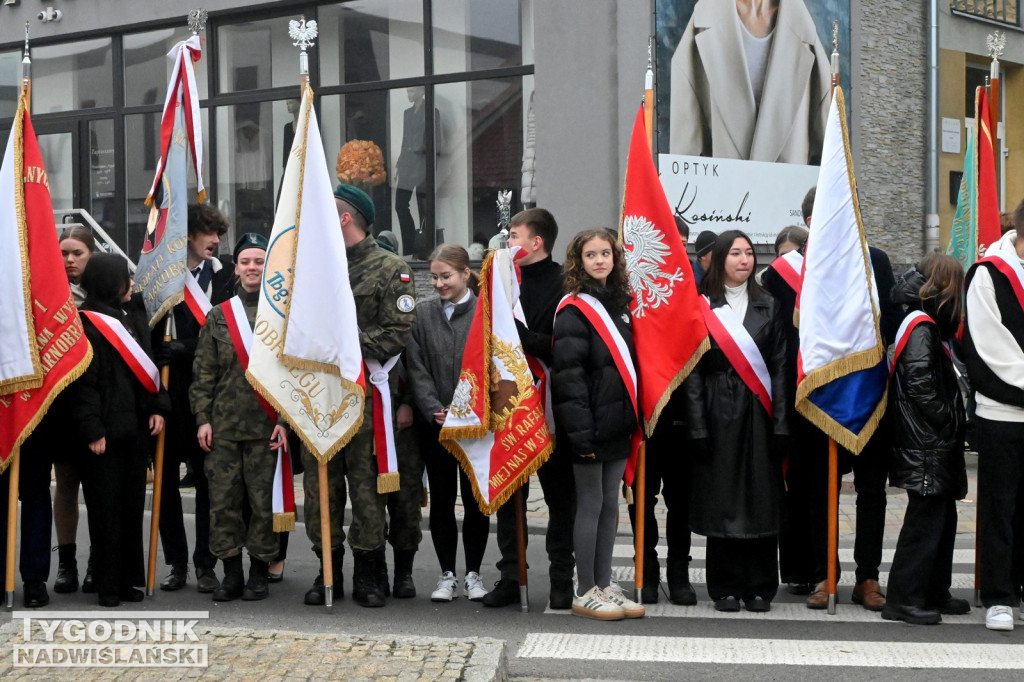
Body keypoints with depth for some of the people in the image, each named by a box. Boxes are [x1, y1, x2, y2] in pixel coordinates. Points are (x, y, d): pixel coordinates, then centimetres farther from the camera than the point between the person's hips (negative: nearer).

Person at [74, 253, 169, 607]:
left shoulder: (134, 316, 14)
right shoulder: (87, 323, -9)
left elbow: (147, 364, 19)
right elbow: (84, 382, -13)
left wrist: (157, 407, 6)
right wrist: (92, 431, -17)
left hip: (133, 428, 7)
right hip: (105, 431, -7)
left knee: (132, 506, 9)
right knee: (106, 509, 0)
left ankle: (129, 579, 17)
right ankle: (108, 585, 7)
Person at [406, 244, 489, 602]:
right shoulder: (423, 314, 7)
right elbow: (417, 368, 3)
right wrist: (434, 410, -10)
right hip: (436, 425, 3)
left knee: (476, 501, 4)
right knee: (441, 501, 7)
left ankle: (473, 573, 16)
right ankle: (447, 575, 17)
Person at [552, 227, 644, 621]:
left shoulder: (620, 304, 13)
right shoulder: (574, 311, -10)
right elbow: (568, 375, -16)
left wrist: (634, 418, 12)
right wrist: (580, 433, -21)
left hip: (618, 424, 7)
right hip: (590, 427, -7)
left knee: (610, 504, 11)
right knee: (590, 504, -1)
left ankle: (604, 586, 20)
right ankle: (585, 593, 8)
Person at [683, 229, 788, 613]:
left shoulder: (768, 307, 10)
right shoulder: (702, 308, 2)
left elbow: (780, 367, 5)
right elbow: (693, 371, -2)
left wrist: (781, 423, -4)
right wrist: (697, 427, -10)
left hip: (759, 414, 2)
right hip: (718, 413, -2)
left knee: (761, 497, 3)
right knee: (721, 498, 1)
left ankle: (759, 587, 11)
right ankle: (726, 588, 10)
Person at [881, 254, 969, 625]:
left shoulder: (929, 326, 17)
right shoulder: (922, 327, -15)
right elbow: (920, 384, -23)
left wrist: (954, 421, 10)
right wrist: (948, 421, -15)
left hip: (936, 445, 10)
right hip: (926, 445, -10)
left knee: (942, 518, 15)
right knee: (925, 520, -7)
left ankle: (934, 593, 24)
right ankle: (903, 600, -2)